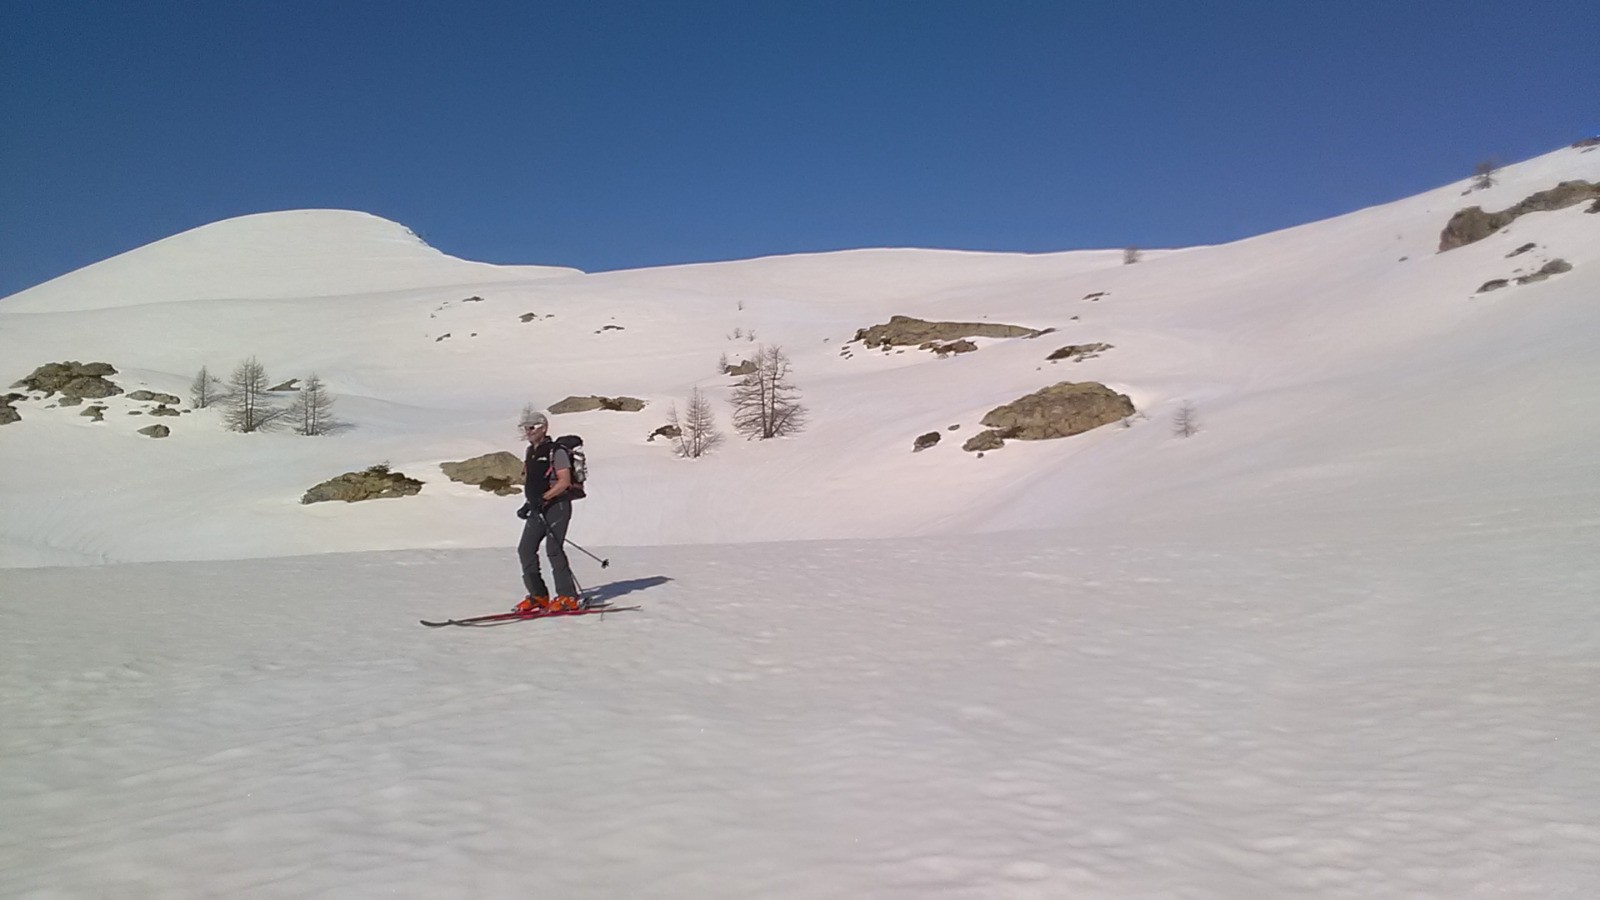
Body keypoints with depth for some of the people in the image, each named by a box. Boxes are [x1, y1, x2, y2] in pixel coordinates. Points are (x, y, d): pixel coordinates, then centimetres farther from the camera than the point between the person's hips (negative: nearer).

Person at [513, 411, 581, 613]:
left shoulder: (556, 451, -9)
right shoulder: (530, 453, 16)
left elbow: (564, 481, -17)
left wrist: (543, 498, -24)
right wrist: (529, 504, 12)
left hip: (557, 505, -8)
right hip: (538, 509, 8)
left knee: (553, 549, -12)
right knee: (525, 549, 2)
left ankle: (568, 597, -5)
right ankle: (538, 596, 10)